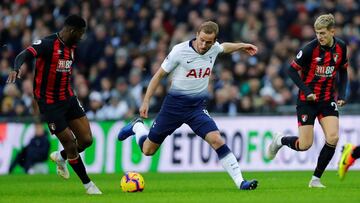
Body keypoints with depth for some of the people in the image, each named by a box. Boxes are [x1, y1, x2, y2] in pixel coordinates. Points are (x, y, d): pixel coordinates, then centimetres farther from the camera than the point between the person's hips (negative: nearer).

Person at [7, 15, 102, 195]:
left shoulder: (71, 47, 6)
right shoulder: (47, 44, -19)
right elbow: (24, 55, -34)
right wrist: (17, 68, -54)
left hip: (68, 98, 7)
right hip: (50, 103, -7)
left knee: (86, 140, 0)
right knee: (70, 144, -2)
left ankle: (61, 157, 31)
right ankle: (87, 184, 15)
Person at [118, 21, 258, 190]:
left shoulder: (213, 49, -4)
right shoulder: (180, 51, -17)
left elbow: (224, 47, 26)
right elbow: (159, 75, -5)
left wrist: (242, 46, 20)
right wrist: (146, 101, -7)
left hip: (197, 106, 3)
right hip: (175, 104, -2)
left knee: (216, 140, -21)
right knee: (148, 150, 7)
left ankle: (240, 182, -20)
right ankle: (137, 126, 41)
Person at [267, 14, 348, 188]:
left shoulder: (341, 47, -2)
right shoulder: (310, 49, -18)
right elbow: (292, 70, -12)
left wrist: (341, 94, 2)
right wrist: (306, 91, -20)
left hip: (328, 100, 4)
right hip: (308, 100, -4)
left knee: (332, 138, -13)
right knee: (305, 145, -6)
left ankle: (316, 179, 1)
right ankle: (280, 140, 28)